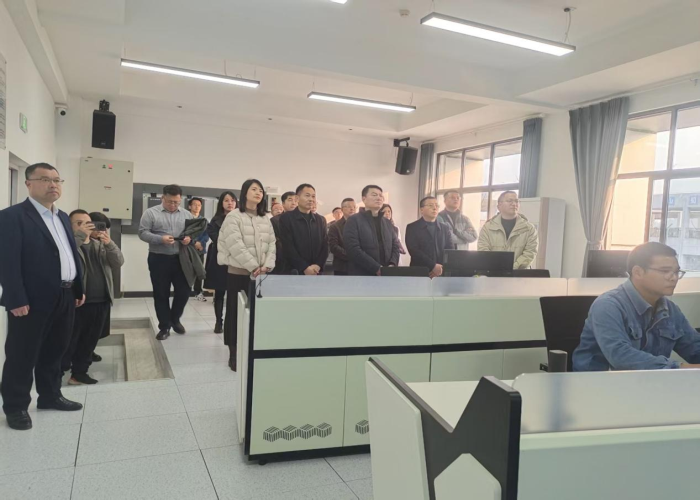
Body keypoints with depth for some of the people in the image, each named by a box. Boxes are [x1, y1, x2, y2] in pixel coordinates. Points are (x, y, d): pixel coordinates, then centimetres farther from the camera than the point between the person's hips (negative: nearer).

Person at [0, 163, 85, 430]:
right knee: (22, 356, 7)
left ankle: (50, 396, 34)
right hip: (32, 301, -7)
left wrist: (79, 289, 15)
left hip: (65, 298, 7)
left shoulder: (63, 217, 13)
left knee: (54, 352, 19)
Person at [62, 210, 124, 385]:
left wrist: (109, 244, -14)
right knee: (70, 341, 1)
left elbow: (118, 263, 1)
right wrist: (79, 235, -25)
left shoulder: (101, 245, 13)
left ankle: (79, 372, 26)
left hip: (101, 303, 5)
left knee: (90, 341, 14)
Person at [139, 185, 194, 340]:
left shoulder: (187, 215, 8)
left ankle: (175, 319, 29)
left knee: (184, 291, 5)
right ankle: (164, 327, 17)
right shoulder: (151, 213, -1)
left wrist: (190, 239, -13)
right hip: (159, 259, -2)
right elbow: (143, 233, -7)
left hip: (181, 259, 2)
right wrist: (161, 239, -21)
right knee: (161, 294, 5)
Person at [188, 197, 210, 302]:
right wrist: (194, 243, -15)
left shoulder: (204, 220, 10)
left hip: (200, 250, 4)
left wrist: (201, 243, -11)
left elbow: (207, 234, 6)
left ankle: (198, 292, 18)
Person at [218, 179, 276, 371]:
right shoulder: (234, 217, -5)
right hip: (239, 272, -5)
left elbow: (271, 244, 6)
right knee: (235, 312, 2)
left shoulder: (265, 219, 12)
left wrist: (267, 265, -9)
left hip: (260, 273, 5)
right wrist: (253, 266, -15)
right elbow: (236, 246, -14)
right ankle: (234, 354, 11)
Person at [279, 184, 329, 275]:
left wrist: (318, 265, -7)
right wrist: (304, 268, -14)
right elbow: (288, 247, -9)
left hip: (317, 272, 4)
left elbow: (325, 245, 9)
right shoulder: (286, 218, -1)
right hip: (295, 272, -4)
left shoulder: (321, 220, 13)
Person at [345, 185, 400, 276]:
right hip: (362, 277, -5)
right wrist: (377, 268, -18)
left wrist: (392, 264, -7)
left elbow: (395, 246, 15)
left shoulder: (388, 223, 20)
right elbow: (353, 249, -12)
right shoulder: (354, 220, 0)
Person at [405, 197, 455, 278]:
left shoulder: (445, 228, 15)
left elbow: (450, 251, 7)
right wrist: (433, 266, -16)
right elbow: (414, 250, -9)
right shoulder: (412, 227, 3)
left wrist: (442, 268, -11)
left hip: (442, 273, 3)